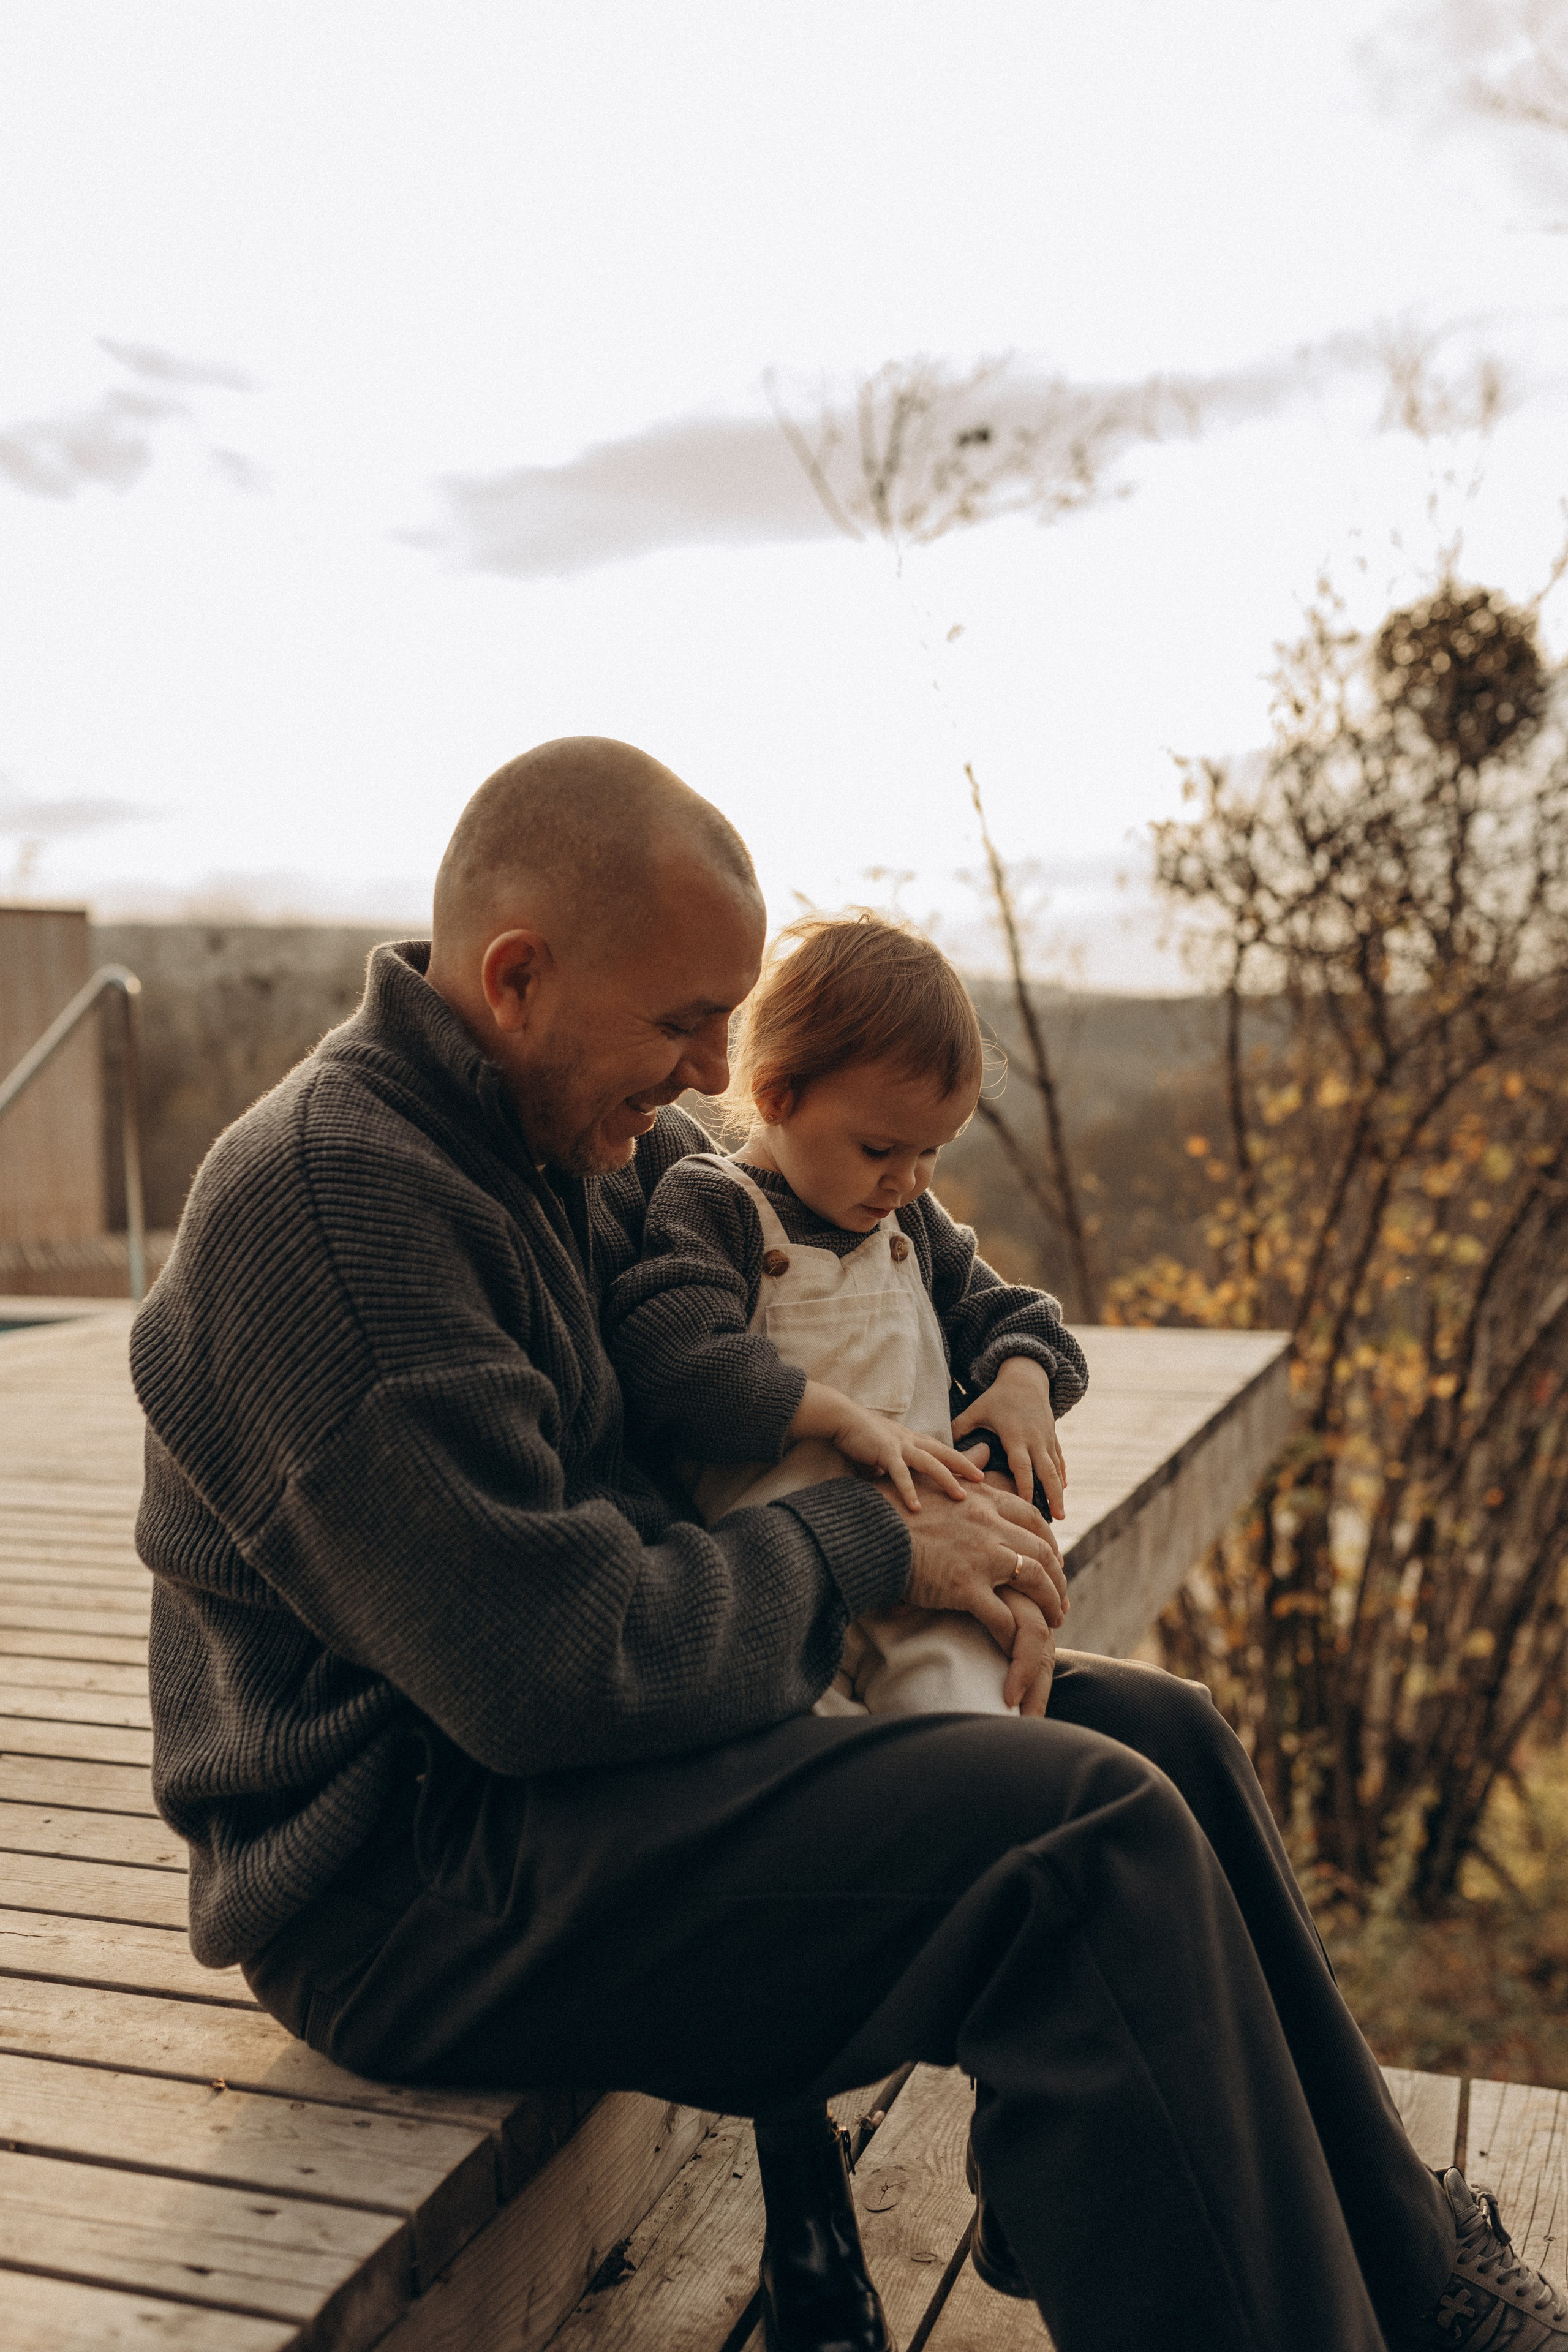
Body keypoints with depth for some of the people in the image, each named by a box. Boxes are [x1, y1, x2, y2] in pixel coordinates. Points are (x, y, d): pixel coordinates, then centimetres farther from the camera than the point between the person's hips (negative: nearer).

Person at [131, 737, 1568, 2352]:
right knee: (1088, 1838, -23)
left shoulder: (564, 1135, 8)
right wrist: (868, 1551, -14)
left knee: (1159, 1732, 5)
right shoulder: (320, 1196, -22)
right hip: (408, 1872, -9)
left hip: (565, 1740, 10)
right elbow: (550, 1658, -27)